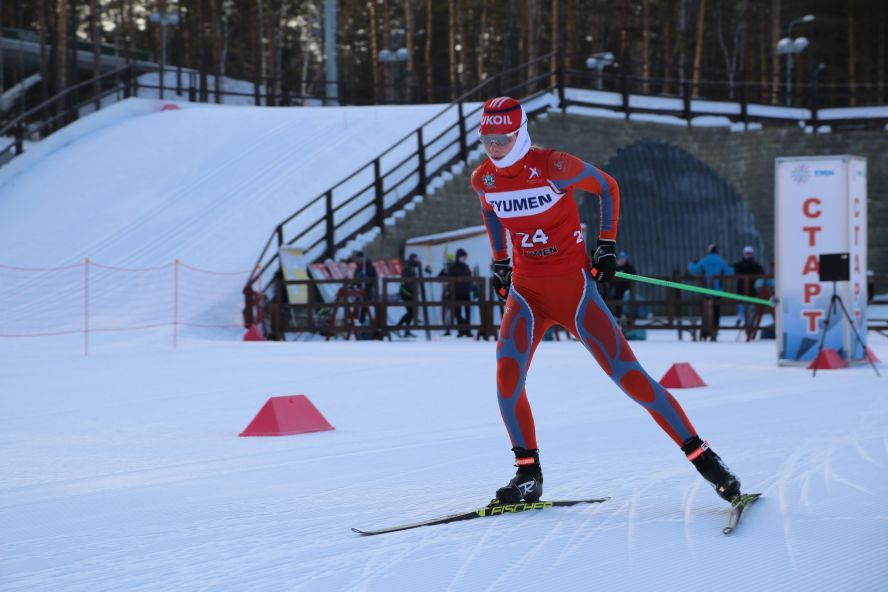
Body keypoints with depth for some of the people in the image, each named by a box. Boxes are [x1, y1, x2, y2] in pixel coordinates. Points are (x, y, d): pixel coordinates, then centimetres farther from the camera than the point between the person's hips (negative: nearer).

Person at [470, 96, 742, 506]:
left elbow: (607, 187, 1)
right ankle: (528, 473, -4)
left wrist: (607, 244, -2)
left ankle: (702, 457, -4)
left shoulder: (553, 166, -14)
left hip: (573, 286, -4)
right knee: (507, 373, -19)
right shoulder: (483, 179, 0)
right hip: (526, 290, 4)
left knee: (627, 373, -10)